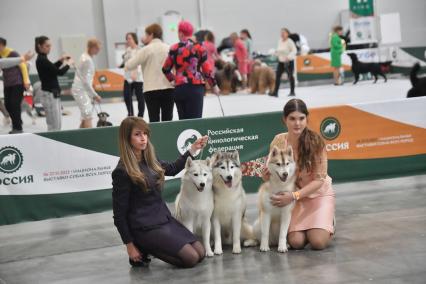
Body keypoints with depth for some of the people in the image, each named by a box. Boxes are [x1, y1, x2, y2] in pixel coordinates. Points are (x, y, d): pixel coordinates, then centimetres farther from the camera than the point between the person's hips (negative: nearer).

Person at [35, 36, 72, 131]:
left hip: (53, 94, 10)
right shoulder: (42, 60, -18)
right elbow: (59, 72, -19)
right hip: (49, 95, -10)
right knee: (54, 126, -7)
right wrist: (68, 64, -2)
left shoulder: (42, 59, 10)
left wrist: (61, 61, 20)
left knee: (58, 123, 15)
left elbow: (52, 69, 30)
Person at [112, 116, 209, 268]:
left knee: (201, 253, 1)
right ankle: (144, 250, 2)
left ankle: (149, 246, 12)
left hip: (164, 218, 8)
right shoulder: (122, 172, -16)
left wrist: (193, 149, 22)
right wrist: (129, 246, -10)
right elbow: (119, 213, -12)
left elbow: (172, 169, 27)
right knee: (191, 258, -15)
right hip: (145, 227, -8)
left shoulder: (149, 160, 5)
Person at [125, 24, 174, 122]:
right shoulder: (169, 48, 4)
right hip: (168, 88, 3)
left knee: (154, 121, -1)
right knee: (167, 120, 8)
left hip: (151, 90, -3)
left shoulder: (146, 50, -6)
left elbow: (129, 65, -5)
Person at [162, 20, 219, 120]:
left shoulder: (174, 49, 4)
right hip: (196, 88, -3)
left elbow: (166, 69, 11)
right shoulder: (199, 47, -3)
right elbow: (207, 68, -1)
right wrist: (214, 85, 10)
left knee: (183, 119, 10)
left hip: (179, 88, 3)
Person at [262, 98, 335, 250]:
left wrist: (294, 196, -29)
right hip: (293, 195, 2)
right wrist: (266, 175, -21)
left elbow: (319, 179, -18)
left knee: (318, 242, -19)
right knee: (296, 242, -17)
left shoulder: (315, 141, -21)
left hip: (318, 194, -2)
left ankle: (327, 222, 16)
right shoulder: (278, 141, -12)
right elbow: (271, 171, 3)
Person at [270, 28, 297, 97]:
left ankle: (292, 92, 20)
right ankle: (275, 92, -4)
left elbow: (294, 51, -16)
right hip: (281, 61, 6)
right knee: (277, 76, -4)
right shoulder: (280, 41, 6)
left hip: (289, 61, -6)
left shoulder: (289, 42, -13)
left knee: (290, 76, 7)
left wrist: (288, 57, -30)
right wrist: (277, 52, -3)